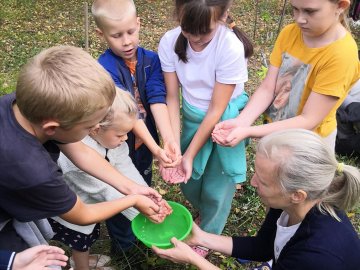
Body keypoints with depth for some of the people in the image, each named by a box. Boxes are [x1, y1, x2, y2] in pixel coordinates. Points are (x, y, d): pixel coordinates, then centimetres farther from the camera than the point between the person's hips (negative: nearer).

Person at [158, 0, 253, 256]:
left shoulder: (231, 48, -29)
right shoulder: (169, 42, -17)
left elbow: (216, 109, -23)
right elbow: (172, 97, -11)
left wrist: (190, 155, -21)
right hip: (192, 119, 4)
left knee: (216, 186, 10)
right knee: (188, 179, 17)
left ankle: (208, 235, 41)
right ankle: (205, 215, 52)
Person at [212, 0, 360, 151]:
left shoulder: (342, 54, -27)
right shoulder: (289, 33, -10)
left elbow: (309, 120, -27)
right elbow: (267, 88, -11)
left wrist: (247, 132, -34)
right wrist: (240, 122, -27)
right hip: (273, 129, 4)